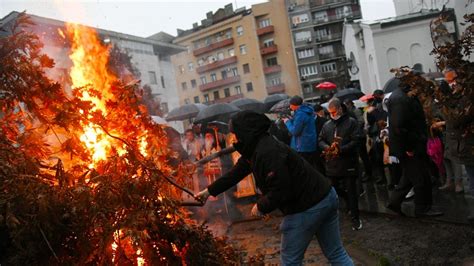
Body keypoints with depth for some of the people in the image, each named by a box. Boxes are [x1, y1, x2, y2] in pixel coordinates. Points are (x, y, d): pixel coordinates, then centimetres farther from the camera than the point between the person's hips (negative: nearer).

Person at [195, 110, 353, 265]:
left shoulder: (267, 152, -24)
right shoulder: (256, 148, 9)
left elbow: (281, 191, -26)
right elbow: (237, 172, 17)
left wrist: (261, 206, -8)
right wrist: (209, 191, 22)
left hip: (306, 208, -10)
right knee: (336, 253, 18)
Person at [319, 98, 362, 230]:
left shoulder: (351, 122, -2)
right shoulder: (327, 125, 12)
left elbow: (355, 140, -10)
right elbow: (320, 140, 12)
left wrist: (341, 149, -21)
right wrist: (327, 147, -10)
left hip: (348, 162, -5)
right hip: (332, 164, 5)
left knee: (351, 191, 0)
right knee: (335, 189, 13)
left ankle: (355, 218, 10)